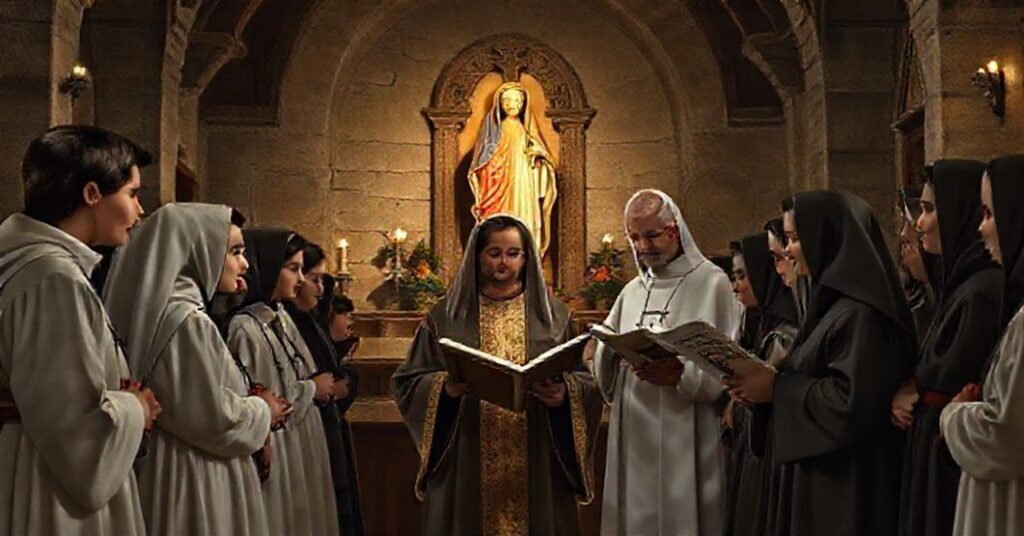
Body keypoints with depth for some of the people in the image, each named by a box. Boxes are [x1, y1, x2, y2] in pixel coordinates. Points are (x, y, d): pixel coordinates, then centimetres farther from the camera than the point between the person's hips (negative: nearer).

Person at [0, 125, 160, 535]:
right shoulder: (56, 279, -22)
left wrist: (120, 398, 3)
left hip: (33, 472, 10)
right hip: (50, 500, -9)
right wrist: (135, 408, -8)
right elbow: (79, 421, -26)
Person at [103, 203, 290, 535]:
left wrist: (251, 404, 10)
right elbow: (214, 421, -21)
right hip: (195, 482, -10)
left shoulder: (165, 310, 9)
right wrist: (264, 410, -5)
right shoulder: (187, 321, -21)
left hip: (172, 467, 10)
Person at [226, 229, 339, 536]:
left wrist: (319, 387, -5)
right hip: (274, 455, -8)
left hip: (303, 447, 8)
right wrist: (311, 389, -11)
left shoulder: (282, 319, 6)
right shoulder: (244, 329, -19)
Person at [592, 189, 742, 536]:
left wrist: (681, 374, -24)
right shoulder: (631, 292, 15)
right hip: (633, 439, 5)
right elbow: (604, 370, 11)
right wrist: (610, 352, -11)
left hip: (686, 442, -5)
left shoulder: (712, 283, -2)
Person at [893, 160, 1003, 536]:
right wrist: (917, 392, -5)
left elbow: (954, 390, -19)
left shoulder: (982, 293, -20)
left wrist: (914, 393, 0)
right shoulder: (965, 283, 10)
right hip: (943, 458, 9)